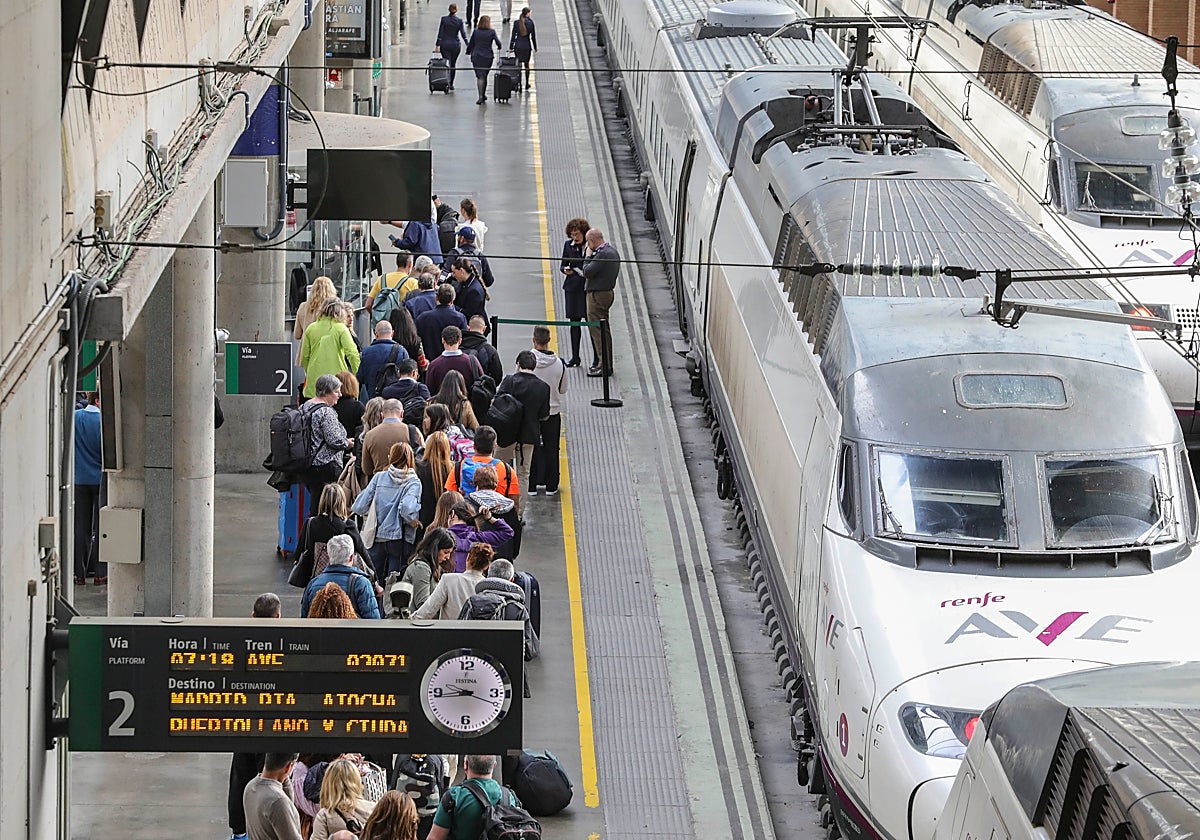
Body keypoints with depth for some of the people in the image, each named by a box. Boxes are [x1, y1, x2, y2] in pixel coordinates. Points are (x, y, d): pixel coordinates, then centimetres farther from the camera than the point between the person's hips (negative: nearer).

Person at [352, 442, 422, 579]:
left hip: (377, 537, 2)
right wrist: (412, 522, -4)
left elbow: (360, 507, -1)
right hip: (399, 540, -2)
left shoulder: (378, 477, 2)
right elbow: (407, 508, -23)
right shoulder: (413, 482, -6)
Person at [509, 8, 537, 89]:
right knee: (526, 64, 13)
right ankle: (527, 84, 19)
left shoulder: (517, 22, -6)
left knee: (518, 65, 8)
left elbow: (513, 35, -3)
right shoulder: (530, 23, -9)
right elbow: (533, 36, -2)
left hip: (518, 46, 0)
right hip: (527, 46, 0)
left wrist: (511, 47, 4)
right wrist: (535, 47, 9)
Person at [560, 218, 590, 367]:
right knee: (574, 322, 8)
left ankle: (596, 358, -2)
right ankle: (575, 357, 16)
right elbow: (563, 264, 14)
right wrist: (565, 270, -7)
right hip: (573, 287, 4)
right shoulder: (568, 245, 7)